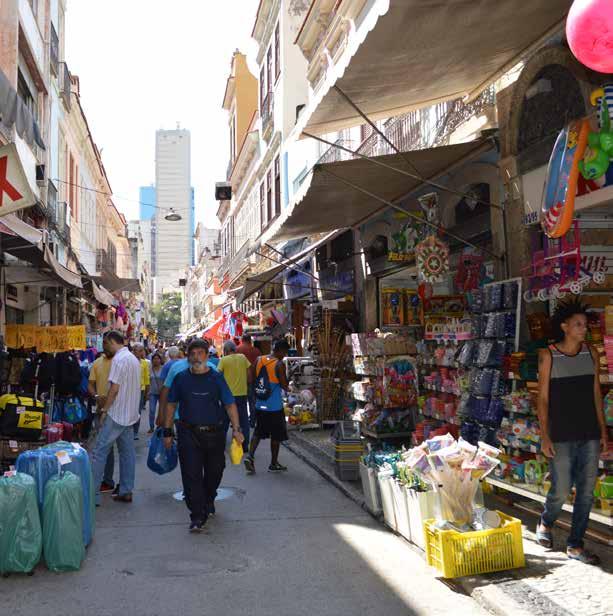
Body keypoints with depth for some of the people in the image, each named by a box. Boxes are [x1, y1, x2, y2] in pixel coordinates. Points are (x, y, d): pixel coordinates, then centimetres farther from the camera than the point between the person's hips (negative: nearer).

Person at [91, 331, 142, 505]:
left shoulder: (119, 359, -15)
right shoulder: (134, 358, 13)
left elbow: (114, 388, -19)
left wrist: (105, 409, -10)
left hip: (117, 414, -9)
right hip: (130, 414, 9)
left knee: (99, 452, -4)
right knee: (127, 452, 11)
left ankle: (93, 494, -4)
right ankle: (126, 491, 15)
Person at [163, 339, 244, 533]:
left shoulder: (216, 378, -1)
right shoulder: (181, 378, 3)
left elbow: (230, 404, -4)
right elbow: (171, 405, 10)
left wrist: (236, 428, -16)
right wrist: (167, 431, 7)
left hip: (214, 432, 1)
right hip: (189, 433, 0)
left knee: (214, 472, 14)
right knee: (192, 475, -7)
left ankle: (208, 501, 42)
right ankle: (197, 517, -3)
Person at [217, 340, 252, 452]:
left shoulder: (224, 360, -7)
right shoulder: (243, 358, 2)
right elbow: (249, 374, 5)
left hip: (229, 393, -2)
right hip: (242, 393, 2)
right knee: (244, 420, 9)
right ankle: (245, 446, 9)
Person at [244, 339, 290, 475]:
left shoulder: (259, 360, 2)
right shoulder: (279, 365, -16)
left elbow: (252, 378, 9)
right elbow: (284, 386, -14)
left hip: (260, 405, 5)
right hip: (275, 407, -5)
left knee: (258, 432, 17)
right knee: (276, 435, 9)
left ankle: (250, 456, -1)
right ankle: (274, 464, 18)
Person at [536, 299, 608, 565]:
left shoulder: (591, 353, 5)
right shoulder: (548, 355, -6)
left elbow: (596, 394, 10)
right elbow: (543, 398, -5)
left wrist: (603, 431, 8)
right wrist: (544, 436, -9)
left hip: (590, 435, 4)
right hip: (561, 437, -4)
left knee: (586, 492, 6)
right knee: (561, 491, 0)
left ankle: (575, 545, 20)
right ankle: (545, 523, 31)